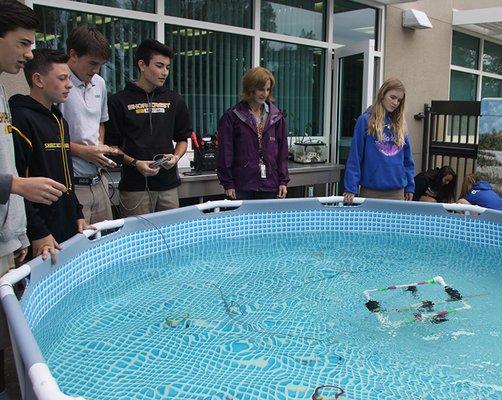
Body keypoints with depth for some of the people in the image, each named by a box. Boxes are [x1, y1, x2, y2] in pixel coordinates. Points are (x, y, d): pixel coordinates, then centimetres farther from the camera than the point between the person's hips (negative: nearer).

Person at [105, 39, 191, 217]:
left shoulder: (174, 100, 11)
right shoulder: (119, 101, -1)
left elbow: (182, 138, 19)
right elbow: (111, 145, 1)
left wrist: (176, 157, -1)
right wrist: (134, 163, -13)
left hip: (168, 184, 4)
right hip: (134, 186, -3)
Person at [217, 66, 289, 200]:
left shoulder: (277, 116, 8)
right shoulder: (232, 116, -2)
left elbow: (282, 151, 10)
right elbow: (225, 152, -3)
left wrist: (283, 181, 5)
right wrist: (228, 185, -6)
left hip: (270, 185, 3)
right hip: (242, 186, -3)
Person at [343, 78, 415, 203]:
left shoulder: (399, 124, 9)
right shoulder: (365, 120, -4)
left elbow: (407, 158, 13)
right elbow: (355, 156, -7)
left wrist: (410, 186, 9)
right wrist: (351, 188, -12)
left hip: (397, 191, 4)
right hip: (371, 190, -4)